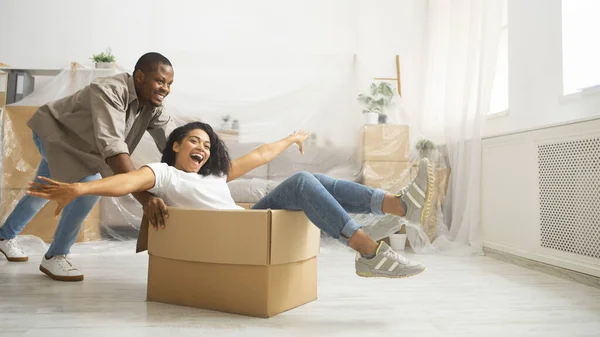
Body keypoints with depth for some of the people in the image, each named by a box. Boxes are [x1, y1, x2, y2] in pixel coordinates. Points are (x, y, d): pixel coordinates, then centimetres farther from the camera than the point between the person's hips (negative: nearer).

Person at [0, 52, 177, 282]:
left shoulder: (153, 107, -18)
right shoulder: (109, 91, -40)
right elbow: (112, 145, -52)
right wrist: (143, 196, -61)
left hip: (78, 142, 8)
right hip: (53, 131, -8)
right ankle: (54, 257, -8)